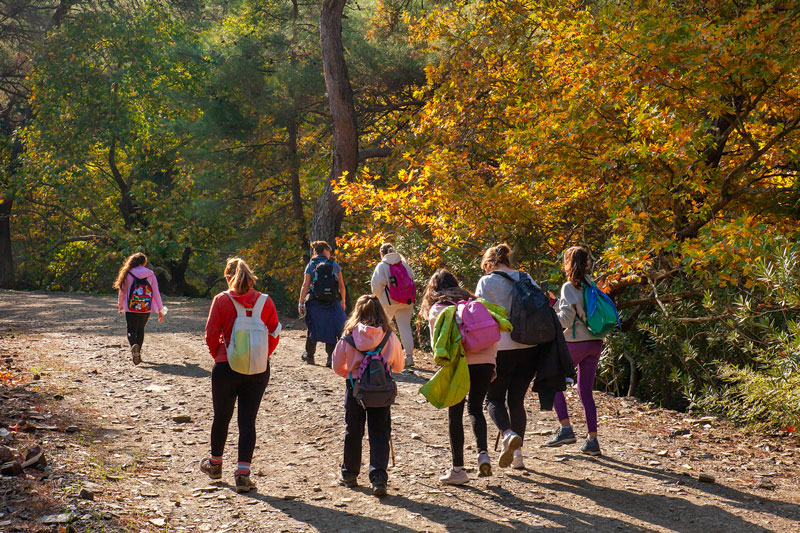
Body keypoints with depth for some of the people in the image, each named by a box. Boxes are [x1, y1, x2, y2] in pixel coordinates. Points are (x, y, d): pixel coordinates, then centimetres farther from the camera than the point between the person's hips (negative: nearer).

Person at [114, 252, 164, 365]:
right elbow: (156, 293, 1)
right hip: (146, 308, 2)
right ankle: (138, 353, 21)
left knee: (131, 331, 2)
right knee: (140, 330, 21)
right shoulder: (151, 275, 0)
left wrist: (120, 306, 23)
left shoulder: (128, 274, -2)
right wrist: (160, 310, 9)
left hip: (131, 309, -2)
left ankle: (134, 346, -29)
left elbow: (122, 292, 5)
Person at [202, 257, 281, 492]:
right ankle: (243, 473, -3)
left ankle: (215, 464, 36)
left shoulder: (222, 300, -6)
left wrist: (218, 356, 12)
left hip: (226, 367, -1)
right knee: (248, 420, 4)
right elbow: (274, 335, 2)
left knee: (221, 417, 17)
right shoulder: (265, 301, -1)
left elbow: (211, 336, -5)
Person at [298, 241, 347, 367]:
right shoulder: (334, 265, 3)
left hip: (315, 303, 0)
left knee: (313, 328, 16)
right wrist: (343, 302, 15)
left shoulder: (311, 266, 1)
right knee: (332, 331, 5)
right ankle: (331, 356, -6)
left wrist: (300, 303, -2)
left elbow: (305, 286, -5)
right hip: (333, 303, 0)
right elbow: (342, 286, 4)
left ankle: (309, 355, 28)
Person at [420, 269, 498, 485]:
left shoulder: (436, 310, 8)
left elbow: (437, 344, 1)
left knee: (455, 413, 8)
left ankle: (458, 469, 10)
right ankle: (483, 453, 0)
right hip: (485, 360, 4)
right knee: (476, 407, 20)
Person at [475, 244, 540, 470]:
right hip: (529, 349, 4)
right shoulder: (527, 279, 10)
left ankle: (509, 435, -19)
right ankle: (517, 454, 12)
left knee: (494, 398, 8)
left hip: (502, 348, -4)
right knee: (517, 399, 14)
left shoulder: (487, 282, -3)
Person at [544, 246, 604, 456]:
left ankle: (566, 428, -1)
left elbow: (566, 320, -15)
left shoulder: (569, 287, -10)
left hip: (576, 343, -7)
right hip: (595, 343, 7)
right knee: (585, 391, 11)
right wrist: (555, 303, 22)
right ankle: (592, 440, 8)